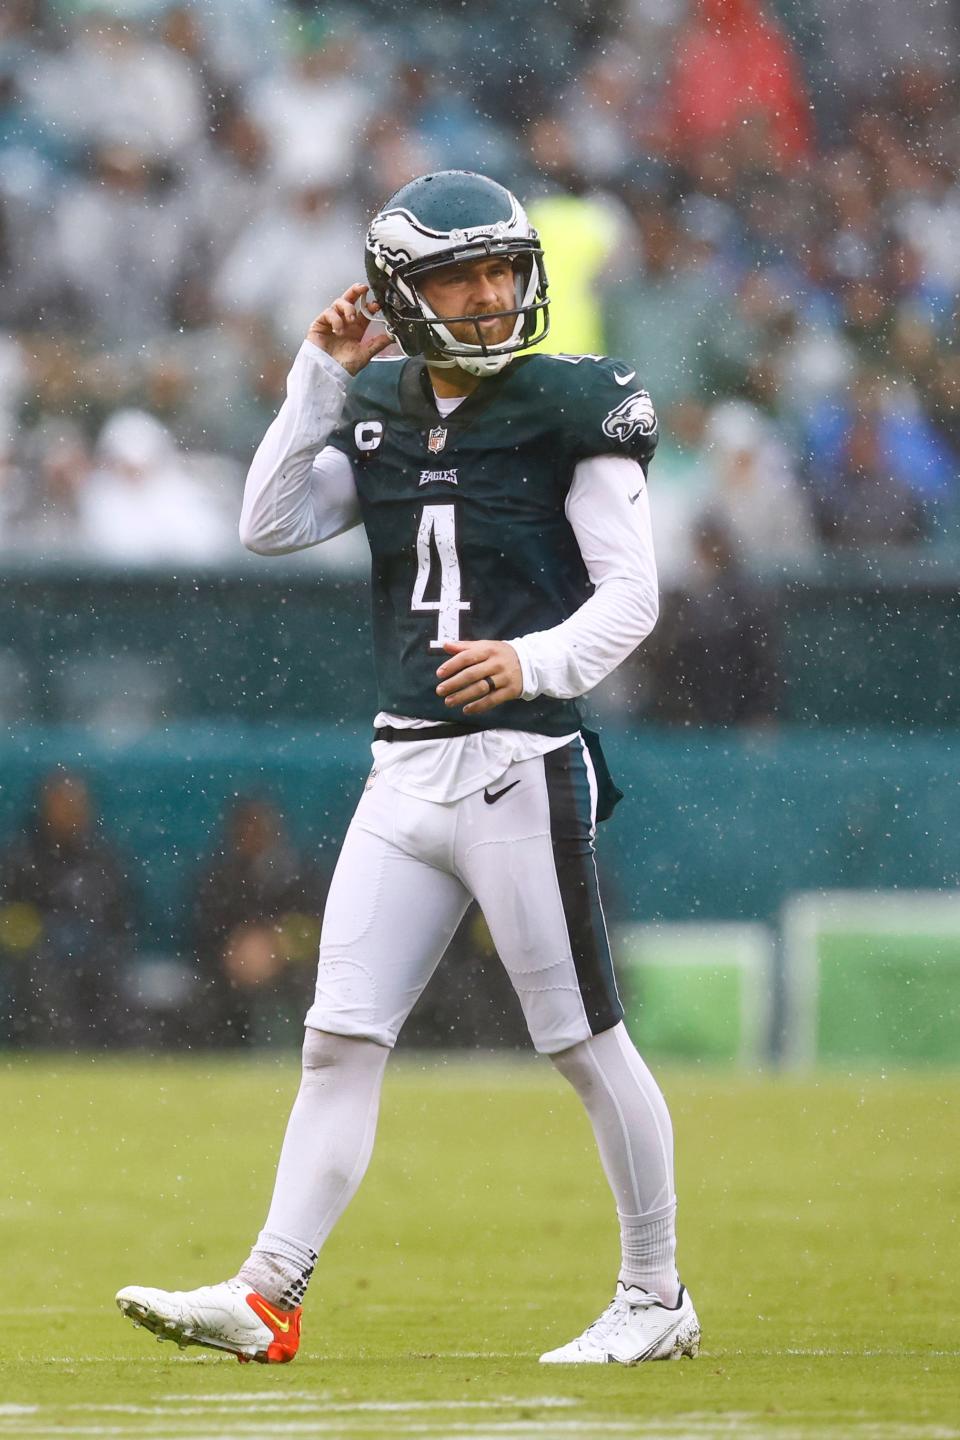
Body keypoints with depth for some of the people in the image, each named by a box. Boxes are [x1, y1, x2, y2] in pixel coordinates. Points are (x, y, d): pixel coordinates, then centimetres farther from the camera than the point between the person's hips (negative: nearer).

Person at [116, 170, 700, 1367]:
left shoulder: (576, 409, -5)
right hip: (404, 771, 5)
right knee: (339, 1042, 1)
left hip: (524, 763, -5)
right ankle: (267, 1298, 0)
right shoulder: (379, 414, 11)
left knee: (586, 1044, 0)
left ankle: (655, 1300, 12)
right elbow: (269, 527, 3)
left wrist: (537, 660, -25)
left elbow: (630, 594, -8)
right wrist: (320, 378, -2)